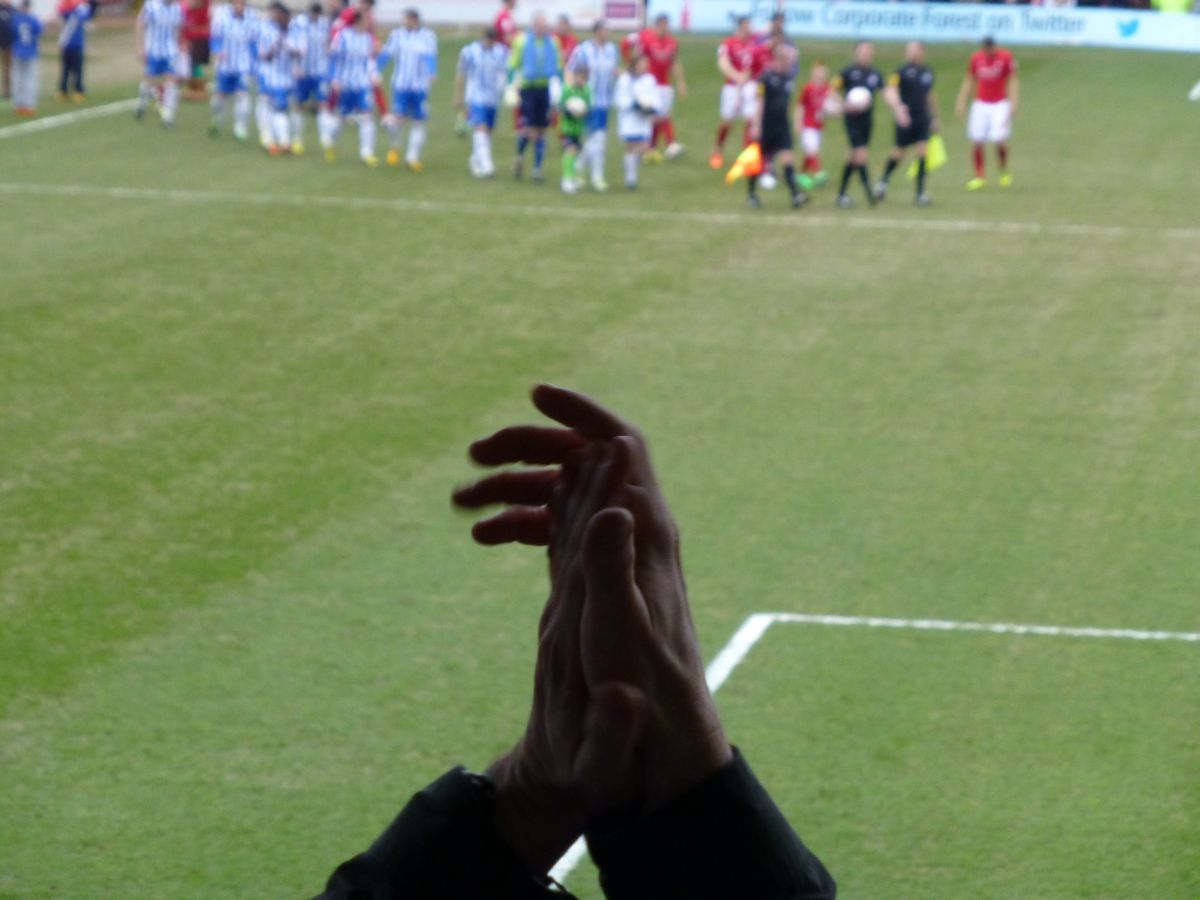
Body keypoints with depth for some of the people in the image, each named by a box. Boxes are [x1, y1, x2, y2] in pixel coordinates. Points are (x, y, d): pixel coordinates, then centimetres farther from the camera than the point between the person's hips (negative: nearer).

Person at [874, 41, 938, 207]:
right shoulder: (903, 72, -9)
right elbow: (890, 91, -20)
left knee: (923, 153, -7)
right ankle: (883, 180, 31)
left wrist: (934, 118, 25)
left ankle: (920, 192, -2)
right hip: (906, 119, -4)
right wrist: (897, 107, -36)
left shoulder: (927, 73, 8)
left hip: (923, 120, 4)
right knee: (900, 152, 5)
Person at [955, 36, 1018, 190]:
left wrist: (1013, 103, -10)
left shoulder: (1006, 57, -5)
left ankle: (1004, 172, 11)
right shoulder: (976, 58, 3)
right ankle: (980, 176, 8)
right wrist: (961, 101, 8)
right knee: (976, 142, -5)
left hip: (1000, 104, -3)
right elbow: (968, 81, 12)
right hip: (980, 104, 3)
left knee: (1000, 140, -14)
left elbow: (1012, 81, -3)